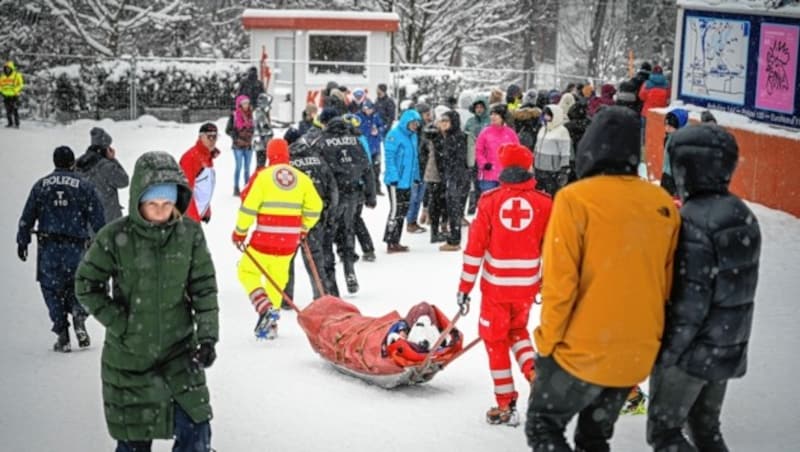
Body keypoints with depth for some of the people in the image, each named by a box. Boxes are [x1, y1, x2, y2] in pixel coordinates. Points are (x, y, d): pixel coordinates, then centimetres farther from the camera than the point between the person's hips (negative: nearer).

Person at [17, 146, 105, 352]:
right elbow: (97, 219, 0)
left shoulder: (41, 185, 7)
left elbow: (27, 217, 7)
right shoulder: (84, 186, 2)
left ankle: (62, 336, 2)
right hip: (76, 246, 0)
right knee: (75, 286, 17)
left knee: (52, 289, 8)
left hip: (48, 248, 0)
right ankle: (78, 313, -12)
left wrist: (22, 242, 13)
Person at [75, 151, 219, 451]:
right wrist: (120, 323, -10)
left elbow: (204, 288, 0)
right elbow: (87, 286, -4)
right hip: (128, 356, -1)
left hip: (179, 352, 2)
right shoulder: (116, 238, -14)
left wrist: (207, 336, -9)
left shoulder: (190, 234, -7)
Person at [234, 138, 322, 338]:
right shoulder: (302, 178, 5)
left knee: (248, 272, 12)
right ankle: (270, 324, 21)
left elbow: (248, 206, -9)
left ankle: (265, 309, -9)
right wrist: (303, 228, 25)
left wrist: (240, 232, 2)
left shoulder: (262, 176, -6)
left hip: (265, 238, -4)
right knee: (277, 279, 18)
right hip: (290, 240, 4)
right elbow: (314, 207, 10)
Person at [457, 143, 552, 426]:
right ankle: (533, 370, 2)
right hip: (527, 285, 2)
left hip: (495, 285, -2)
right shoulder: (544, 203, -5)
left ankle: (505, 406, 14)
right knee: (517, 330, 27)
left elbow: (474, 248, -8)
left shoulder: (490, 201, -9)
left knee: (495, 339, 12)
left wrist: (465, 287, -1)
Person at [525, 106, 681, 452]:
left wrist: (547, 344, -4)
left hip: (581, 353, -5)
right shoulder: (664, 205, -1)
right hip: (637, 356, 5)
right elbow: (667, 285, 5)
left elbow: (559, 284, -16)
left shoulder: (575, 199, -15)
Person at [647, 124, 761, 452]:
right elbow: (737, 285, 10)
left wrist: (666, 352, -14)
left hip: (692, 351, -8)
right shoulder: (741, 215, 2)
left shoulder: (694, 220, -22)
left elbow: (691, 300, -22)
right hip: (729, 348, 8)